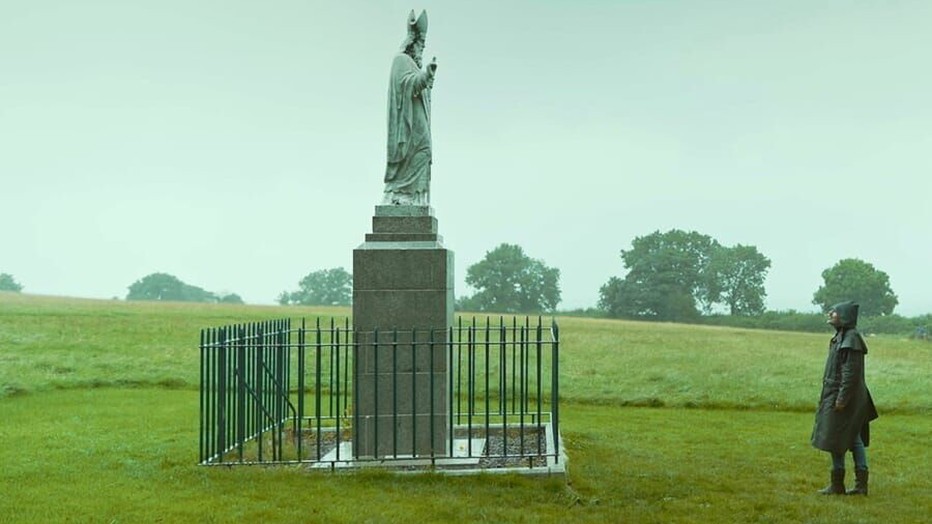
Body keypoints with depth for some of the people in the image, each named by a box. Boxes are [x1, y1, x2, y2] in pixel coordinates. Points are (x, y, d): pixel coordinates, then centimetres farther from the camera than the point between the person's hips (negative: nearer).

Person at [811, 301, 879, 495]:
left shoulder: (850, 338, -17)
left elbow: (851, 372, -21)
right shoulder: (843, 336, 12)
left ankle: (837, 485, 7)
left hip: (842, 396, -10)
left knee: (835, 440, -2)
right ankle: (861, 483, 14)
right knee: (855, 438, 10)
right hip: (838, 395, 10)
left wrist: (842, 398, -23)